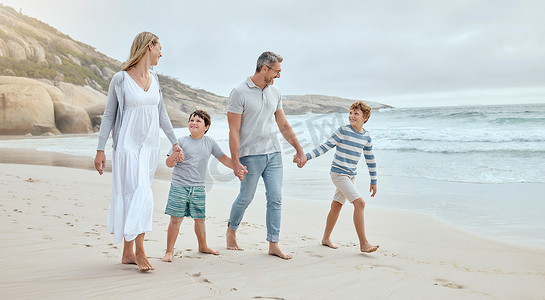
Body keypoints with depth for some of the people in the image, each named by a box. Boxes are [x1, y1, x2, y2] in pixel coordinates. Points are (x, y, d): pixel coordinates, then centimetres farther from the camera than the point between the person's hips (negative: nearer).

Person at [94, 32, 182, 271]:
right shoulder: (120, 79, -6)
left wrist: (174, 142, 20)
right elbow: (108, 115, -3)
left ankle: (128, 252, 15)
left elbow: (161, 114, 18)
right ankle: (140, 252, -6)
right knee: (140, 195, -13)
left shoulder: (154, 79, 11)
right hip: (127, 144, -6)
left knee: (137, 196, 8)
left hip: (150, 146, 6)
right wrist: (100, 150, -6)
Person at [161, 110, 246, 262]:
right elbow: (169, 164, -3)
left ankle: (203, 246, 33)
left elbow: (223, 158, 14)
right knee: (176, 219, -4)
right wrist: (175, 155, -23)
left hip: (198, 188, 3)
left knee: (200, 219, 12)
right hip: (179, 186, -3)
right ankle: (169, 251, 7)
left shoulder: (210, 142, 7)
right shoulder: (181, 142, -1)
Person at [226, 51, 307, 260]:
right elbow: (234, 131, -10)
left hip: (274, 153, 5)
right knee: (245, 198, 6)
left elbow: (284, 125, 17)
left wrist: (299, 149, 12)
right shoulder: (239, 93, -9)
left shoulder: (275, 93, 10)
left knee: (275, 199, 1)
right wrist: (235, 161, -15)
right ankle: (231, 231, 31)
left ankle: (273, 244, 8)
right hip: (251, 155, -5)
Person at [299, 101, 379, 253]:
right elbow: (325, 147, -9)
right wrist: (306, 156, -18)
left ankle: (326, 238, 29)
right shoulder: (343, 131, -10)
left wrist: (374, 181, 19)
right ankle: (364, 243, -12)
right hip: (338, 173, -6)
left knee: (336, 205, 14)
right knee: (360, 203, -16)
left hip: (350, 176, 6)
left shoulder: (366, 137, 7)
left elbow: (370, 159, 16)